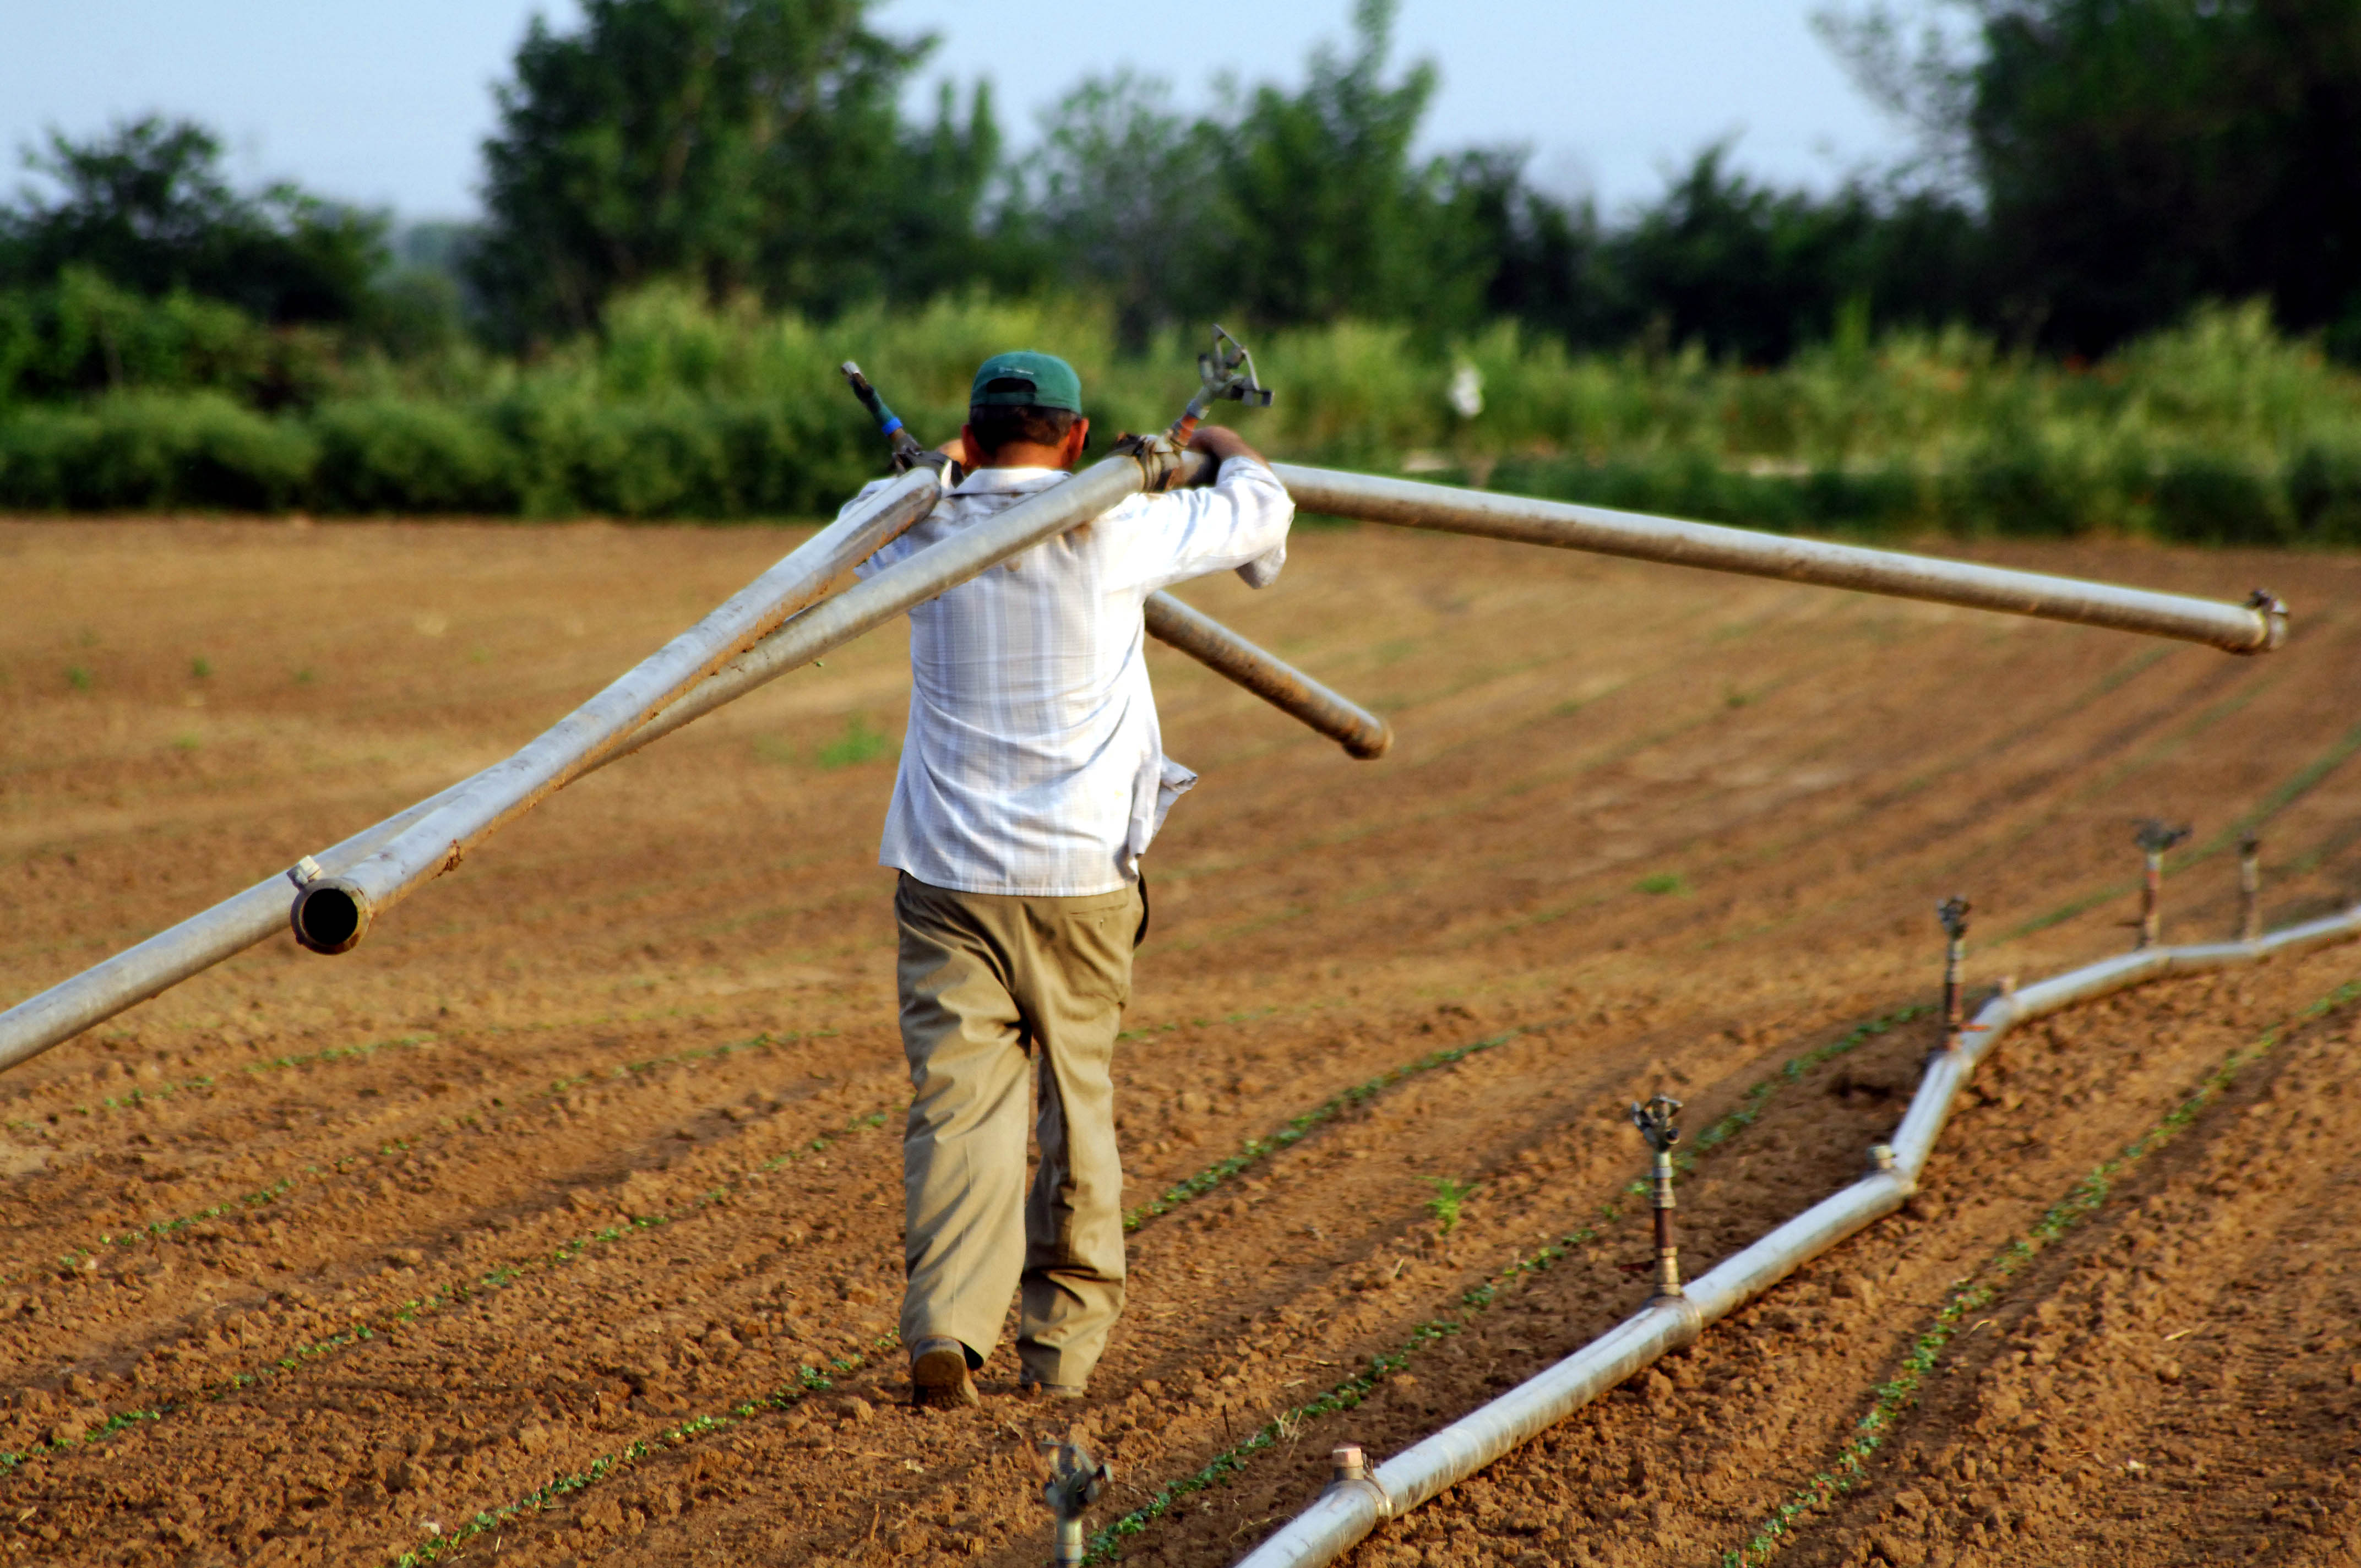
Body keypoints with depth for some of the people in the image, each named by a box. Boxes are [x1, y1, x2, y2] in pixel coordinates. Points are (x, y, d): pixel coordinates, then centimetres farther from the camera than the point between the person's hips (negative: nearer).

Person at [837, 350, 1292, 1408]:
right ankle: (1061, 1345, 20)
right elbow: (1261, 510, 7)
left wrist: (953, 470, 42)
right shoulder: (1111, 536, -7)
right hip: (1078, 875, -1)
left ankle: (945, 1328, -22)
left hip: (947, 873, 1)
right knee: (1077, 1101, 13)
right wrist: (1222, 448, 29)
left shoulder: (924, 536, 1)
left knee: (959, 1096, -4)